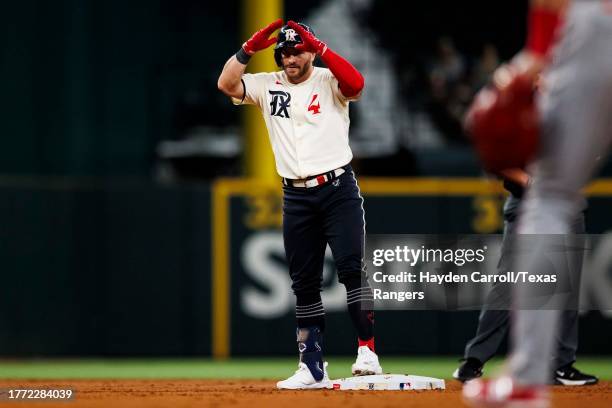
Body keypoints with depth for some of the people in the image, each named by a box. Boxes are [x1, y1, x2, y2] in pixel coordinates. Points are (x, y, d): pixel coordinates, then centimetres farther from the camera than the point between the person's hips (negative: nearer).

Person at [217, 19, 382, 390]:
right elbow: (226, 84, -4)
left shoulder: (328, 81, -1)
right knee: (304, 283, 6)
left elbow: (357, 84, -23)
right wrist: (250, 48, -11)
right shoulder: (268, 85, 9)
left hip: (338, 188, -4)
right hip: (297, 195, 4)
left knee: (352, 268, -15)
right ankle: (313, 368, 10)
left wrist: (319, 47, -24)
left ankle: (367, 352, -15)